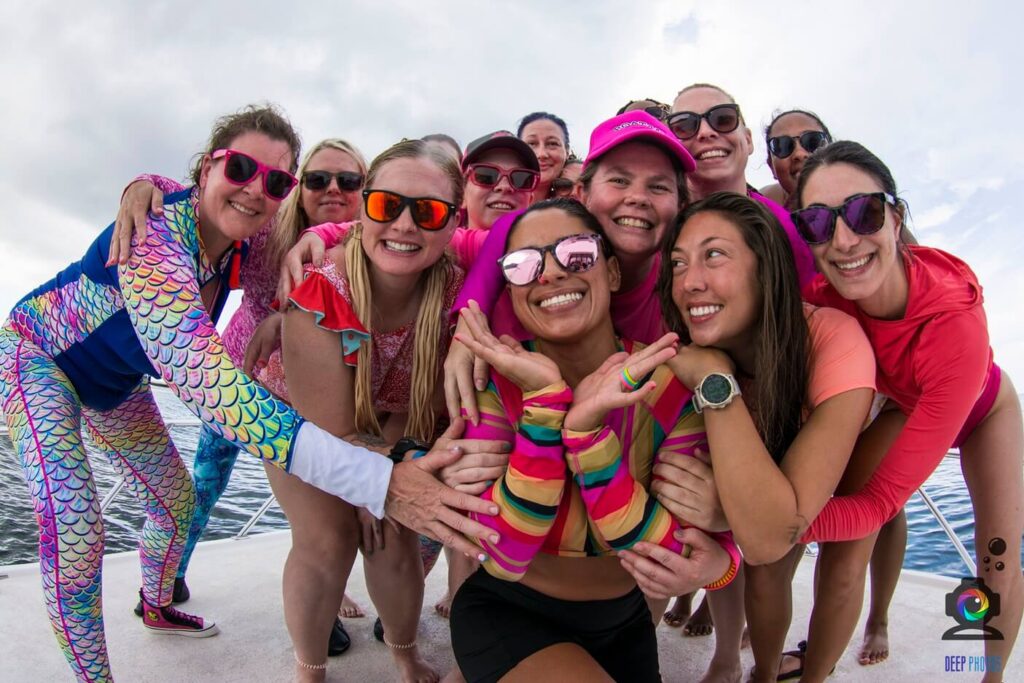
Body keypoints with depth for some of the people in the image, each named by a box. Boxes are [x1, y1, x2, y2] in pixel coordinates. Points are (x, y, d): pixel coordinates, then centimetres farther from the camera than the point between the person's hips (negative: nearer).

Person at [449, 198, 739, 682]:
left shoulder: (673, 381, -18)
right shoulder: (495, 379, -19)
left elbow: (669, 556, -24)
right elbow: (508, 555, -26)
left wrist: (587, 425, -36)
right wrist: (546, 401, -36)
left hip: (623, 624, 3)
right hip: (507, 618, -2)